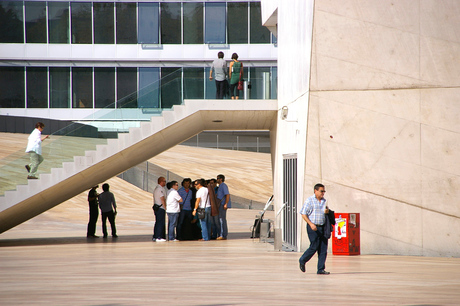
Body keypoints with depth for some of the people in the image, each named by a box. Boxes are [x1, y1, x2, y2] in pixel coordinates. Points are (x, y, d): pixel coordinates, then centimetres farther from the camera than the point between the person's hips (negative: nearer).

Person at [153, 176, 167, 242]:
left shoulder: (156, 188, 17)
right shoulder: (160, 189, -14)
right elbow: (162, 199, -16)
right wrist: (165, 208, -10)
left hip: (156, 207, 10)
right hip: (161, 208, -10)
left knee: (158, 222, 13)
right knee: (160, 222, -8)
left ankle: (155, 237, 14)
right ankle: (159, 237, -11)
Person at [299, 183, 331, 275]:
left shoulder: (324, 201, 15)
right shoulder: (309, 200, -3)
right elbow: (303, 214, -6)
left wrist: (327, 212, 1)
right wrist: (311, 224, -17)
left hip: (323, 226, 6)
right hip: (313, 227, -6)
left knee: (323, 248, -1)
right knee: (314, 247, -9)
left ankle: (321, 269, 2)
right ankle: (302, 261, 15)